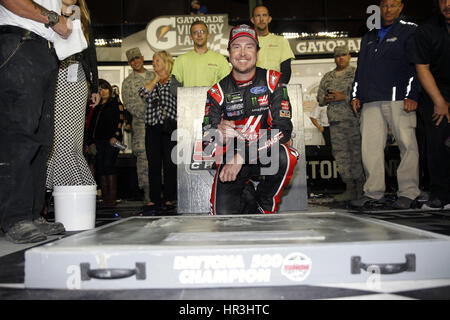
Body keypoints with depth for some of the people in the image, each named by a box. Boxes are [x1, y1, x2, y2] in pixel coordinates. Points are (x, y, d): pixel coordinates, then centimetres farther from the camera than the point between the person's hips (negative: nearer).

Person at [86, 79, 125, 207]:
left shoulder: (116, 104, 7)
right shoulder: (96, 106, 22)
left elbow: (119, 120, -4)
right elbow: (92, 124, 22)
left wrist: (115, 136, -16)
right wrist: (91, 141, 14)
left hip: (111, 140, -6)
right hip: (98, 141, 6)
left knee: (108, 165, -14)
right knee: (100, 168, 0)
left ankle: (112, 197, -12)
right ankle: (105, 197, 2)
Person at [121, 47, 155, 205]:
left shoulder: (154, 76, 18)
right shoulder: (128, 82, 9)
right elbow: (129, 104, 0)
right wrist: (147, 114, -12)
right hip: (141, 122, -3)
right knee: (143, 156, -8)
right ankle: (147, 193, -4)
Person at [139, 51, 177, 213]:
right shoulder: (152, 82, 19)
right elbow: (143, 93, 0)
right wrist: (156, 79, 4)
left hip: (169, 127, -4)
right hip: (152, 128, 4)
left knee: (169, 163, -2)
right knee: (153, 164, 3)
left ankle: (169, 199, 6)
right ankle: (154, 199, 9)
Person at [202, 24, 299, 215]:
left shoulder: (271, 81, -3)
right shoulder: (218, 92, 1)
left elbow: (283, 128, -15)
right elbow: (207, 145, -4)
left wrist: (242, 156, -25)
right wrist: (218, 133, -30)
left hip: (265, 153, 0)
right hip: (231, 157, 1)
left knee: (284, 156, -36)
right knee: (223, 216, -19)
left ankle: (266, 207, -6)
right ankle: (246, 195, 17)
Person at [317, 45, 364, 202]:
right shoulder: (327, 77, 20)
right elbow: (319, 98, 21)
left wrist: (343, 97, -14)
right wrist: (326, 99, -1)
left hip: (354, 119, -4)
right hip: (335, 120, 5)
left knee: (357, 153, -5)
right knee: (341, 154, 2)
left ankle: (360, 189, 2)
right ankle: (350, 189, 8)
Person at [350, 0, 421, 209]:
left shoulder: (410, 31, 10)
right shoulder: (369, 37, 26)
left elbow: (416, 64, 0)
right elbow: (360, 69, 26)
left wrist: (412, 95, -11)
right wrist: (355, 95, 16)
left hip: (399, 99, -4)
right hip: (371, 101, 5)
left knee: (407, 144, -7)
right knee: (370, 147, -1)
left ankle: (408, 193, 0)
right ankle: (374, 193, 4)